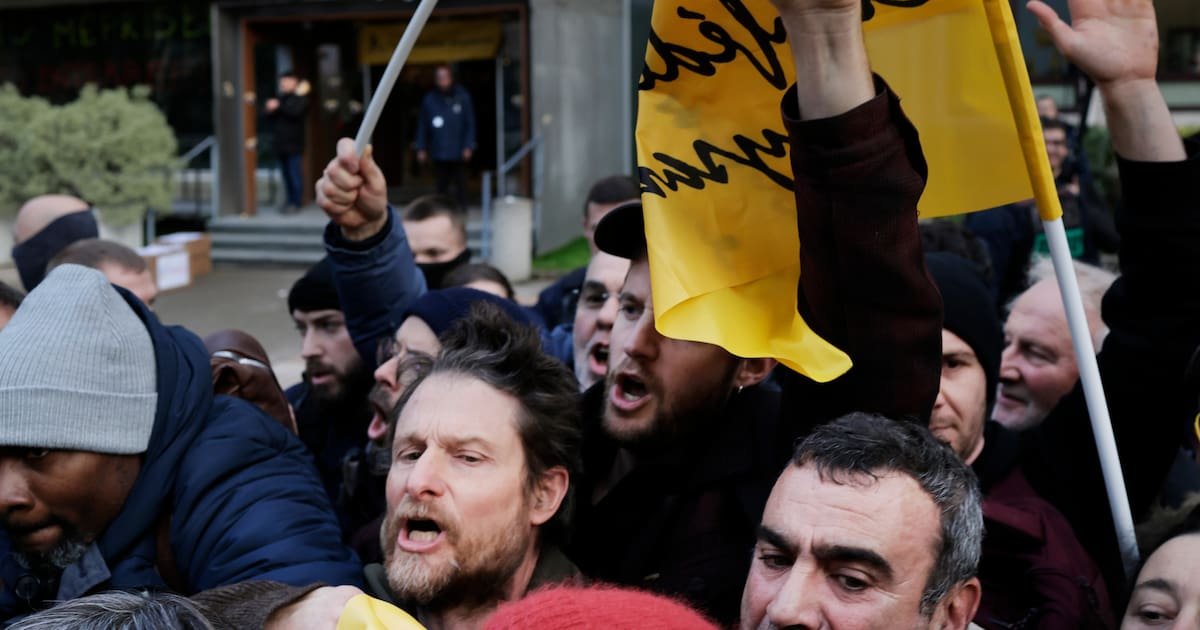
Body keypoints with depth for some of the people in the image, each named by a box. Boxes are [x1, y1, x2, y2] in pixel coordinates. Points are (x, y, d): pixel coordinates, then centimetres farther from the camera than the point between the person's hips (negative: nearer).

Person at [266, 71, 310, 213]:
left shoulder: (300, 98, -1)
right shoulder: (281, 98, 19)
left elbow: (294, 111, -18)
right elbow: (271, 118, 20)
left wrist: (278, 107, -10)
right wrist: (270, 110, -2)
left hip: (293, 143, -7)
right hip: (281, 143, 7)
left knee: (294, 174, -7)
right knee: (286, 174, 7)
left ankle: (296, 202, -4)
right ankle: (289, 200, 12)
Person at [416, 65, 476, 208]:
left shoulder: (462, 97, -3)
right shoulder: (429, 99, 0)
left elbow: (470, 123, -2)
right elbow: (422, 125, 3)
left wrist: (469, 146, -7)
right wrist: (421, 148, 1)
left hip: (458, 153, -1)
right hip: (439, 152, 1)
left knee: (460, 185, 7)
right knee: (442, 186, 8)